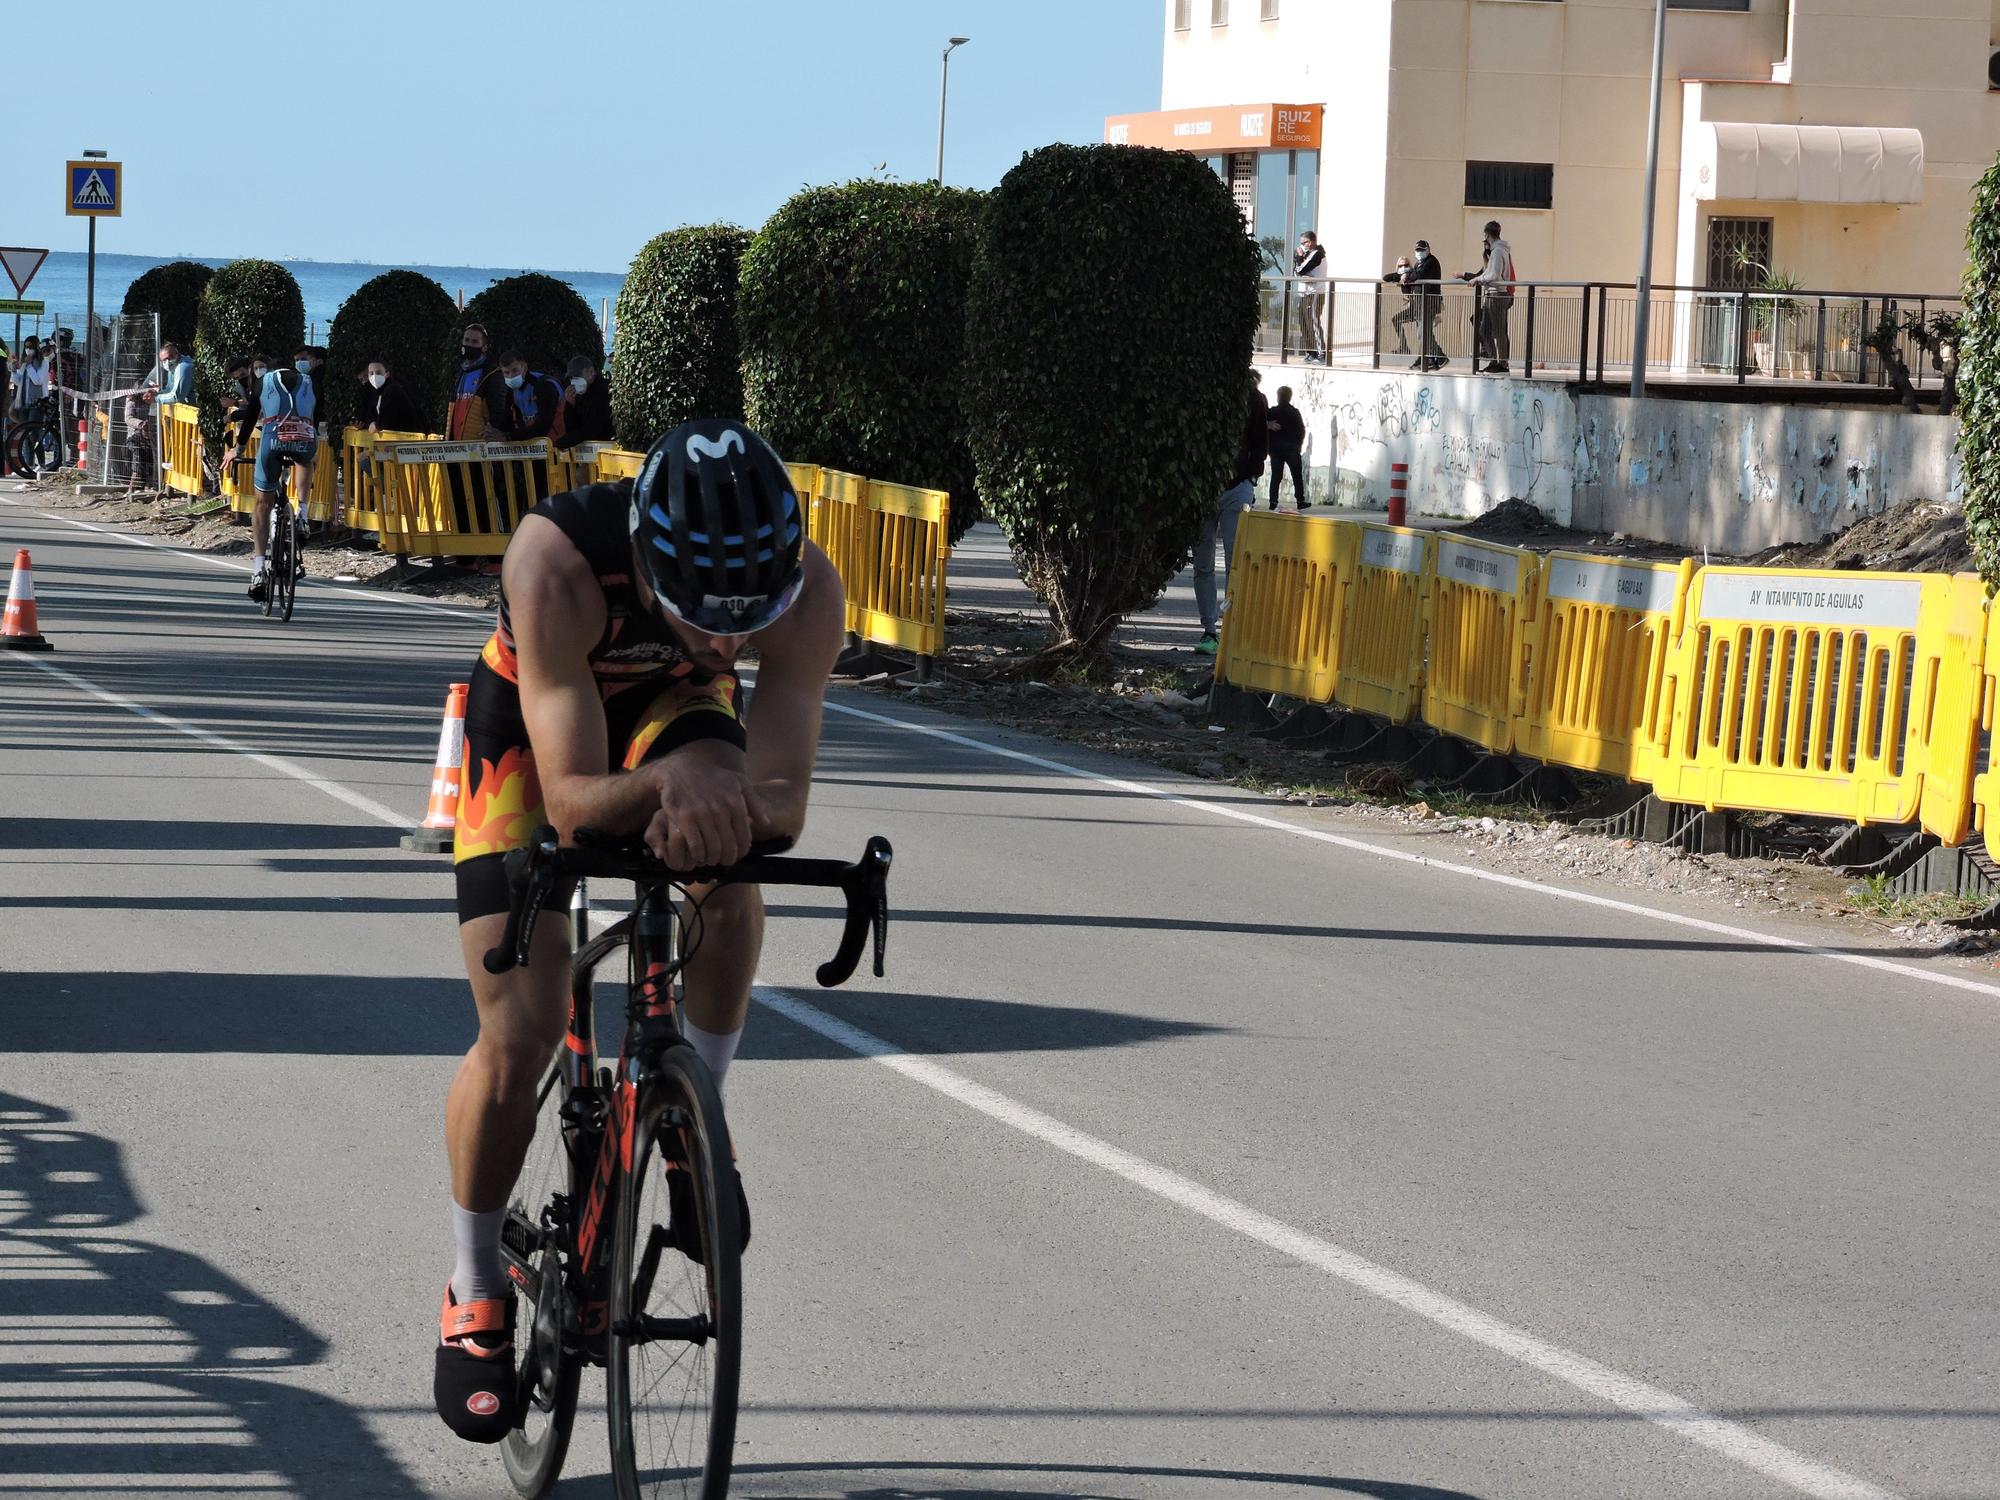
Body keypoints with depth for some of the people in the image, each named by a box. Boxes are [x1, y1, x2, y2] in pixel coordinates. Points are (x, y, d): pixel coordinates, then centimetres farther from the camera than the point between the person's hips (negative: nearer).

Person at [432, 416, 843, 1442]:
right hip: (533, 719, -2)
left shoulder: (806, 588, -34)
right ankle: (475, 1297, 14)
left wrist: (720, 798, -54)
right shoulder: (556, 561, -41)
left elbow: (782, 803, -32)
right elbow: (571, 801, -41)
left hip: (672, 707, 2)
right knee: (518, 1035, -10)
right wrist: (672, 779, -60)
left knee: (729, 869, -32)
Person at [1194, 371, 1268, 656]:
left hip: (1237, 489, -1)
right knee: (1203, 565, 3)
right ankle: (1210, 629, 10)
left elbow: (1261, 441, 9)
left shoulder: (1252, 397, 3)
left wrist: (1248, 476, -3)